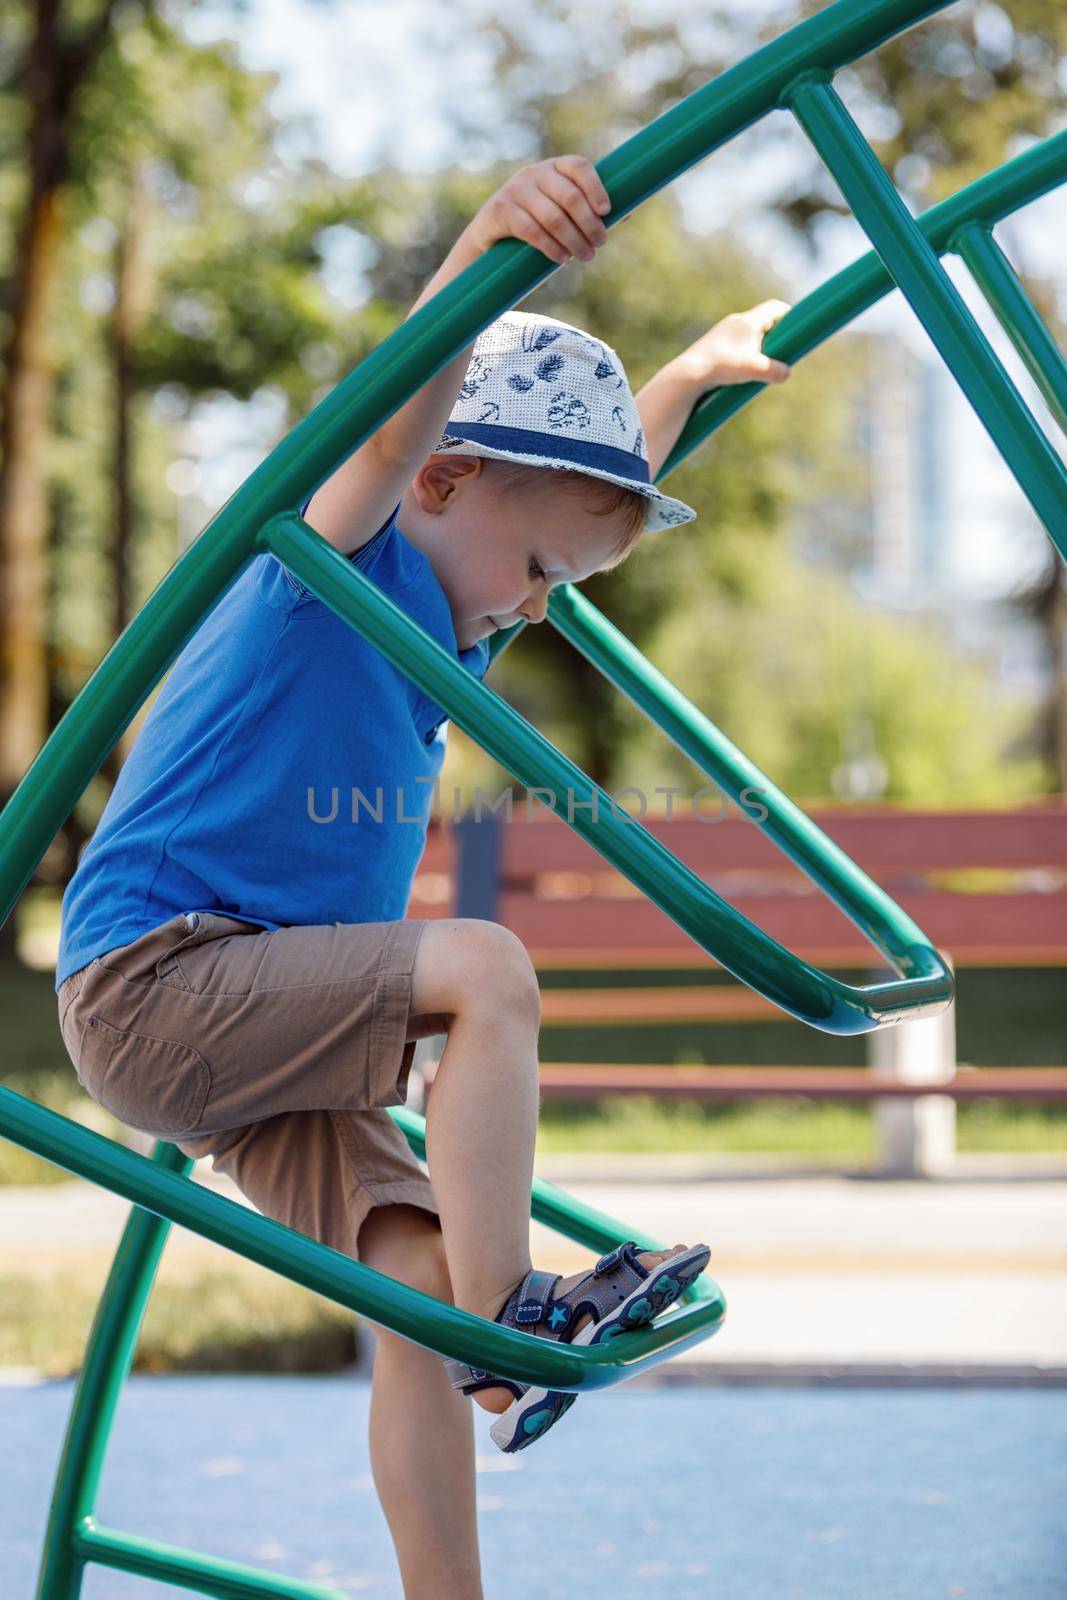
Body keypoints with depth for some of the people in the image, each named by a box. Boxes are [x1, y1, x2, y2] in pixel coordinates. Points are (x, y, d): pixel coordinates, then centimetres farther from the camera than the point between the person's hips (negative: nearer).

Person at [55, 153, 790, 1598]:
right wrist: (484, 250, -49)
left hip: (266, 1035, 9)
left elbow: (599, 491, 36)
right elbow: (389, 431, -34)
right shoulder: (333, 564, -11)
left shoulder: (447, 610, 15)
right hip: (152, 981, -9)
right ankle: (508, 1324, -19)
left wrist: (693, 373, 35)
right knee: (487, 969, -24)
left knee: (417, 1283, -4)